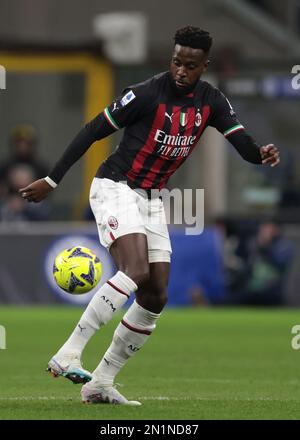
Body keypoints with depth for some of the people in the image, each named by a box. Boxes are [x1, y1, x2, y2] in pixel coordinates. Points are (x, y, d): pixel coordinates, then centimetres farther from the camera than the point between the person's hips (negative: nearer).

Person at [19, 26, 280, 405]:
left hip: (151, 199, 7)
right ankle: (67, 356, -31)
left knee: (156, 297, 1)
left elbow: (244, 145, -3)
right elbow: (92, 132, -13)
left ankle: (100, 384, 7)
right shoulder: (147, 94, -17)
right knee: (136, 271, -29)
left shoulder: (211, 101, 0)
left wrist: (262, 154, -29)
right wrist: (52, 181, -13)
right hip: (115, 188, -7)